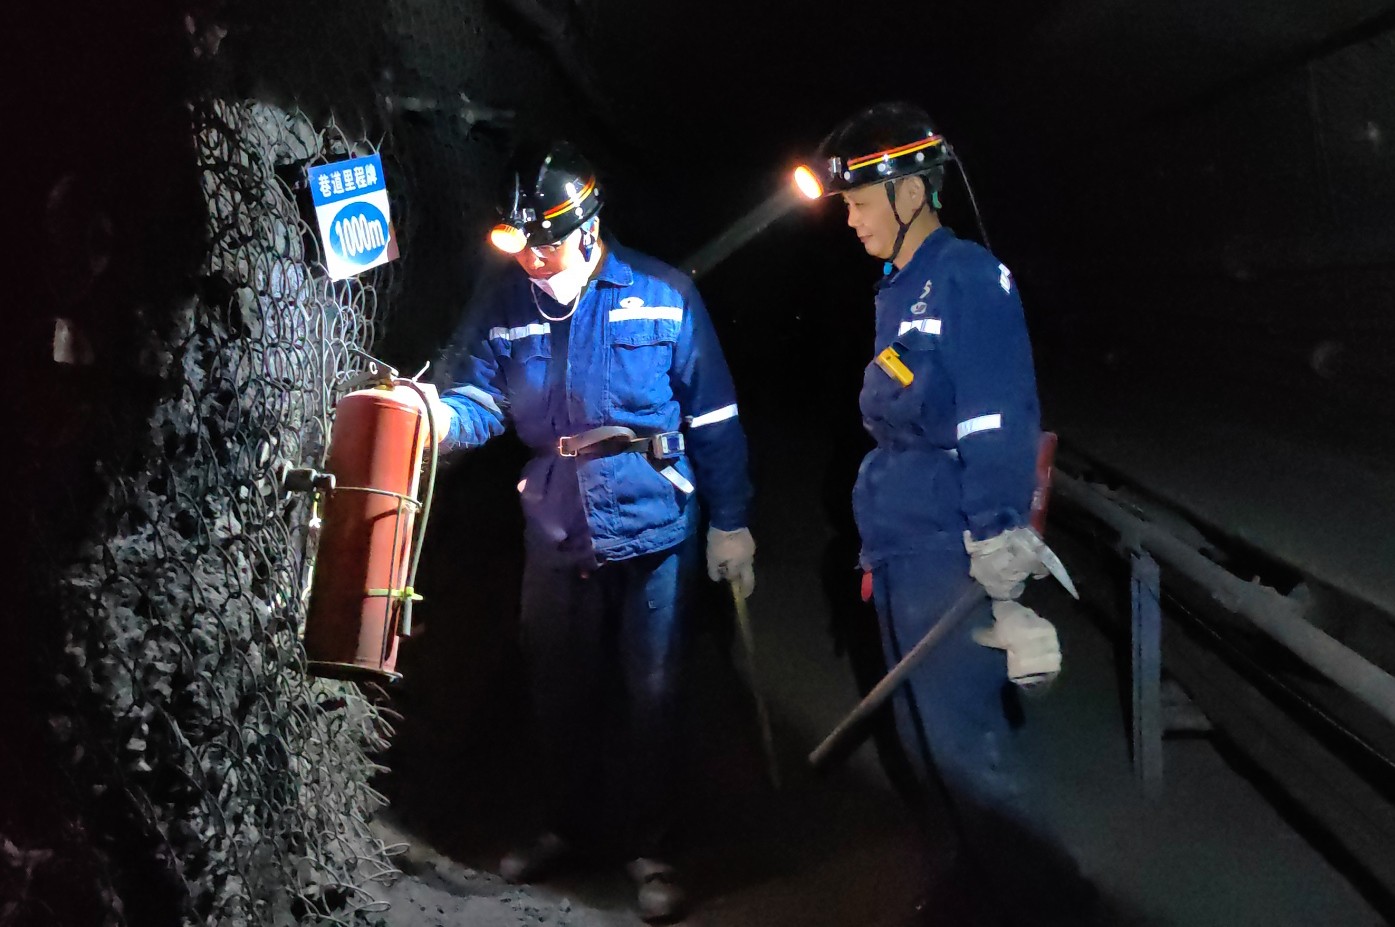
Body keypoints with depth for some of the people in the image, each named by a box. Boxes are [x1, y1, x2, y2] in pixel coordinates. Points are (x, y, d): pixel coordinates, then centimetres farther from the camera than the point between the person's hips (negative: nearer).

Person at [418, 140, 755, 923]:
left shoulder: (662, 297, -8)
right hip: (556, 535, 3)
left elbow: (714, 419, -4)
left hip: (654, 532, -3)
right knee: (561, 691, 17)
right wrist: (434, 414, -33)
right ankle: (572, 826, 38)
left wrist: (731, 523, -4)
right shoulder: (502, 307, 0)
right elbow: (479, 401, -10)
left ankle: (646, 845, 25)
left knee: (651, 695, 7)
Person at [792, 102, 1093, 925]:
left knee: (964, 742, -5)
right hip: (899, 551, 10)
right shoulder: (900, 290, 14)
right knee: (927, 738, 17)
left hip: (948, 556, -10)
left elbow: (997, 432, -20)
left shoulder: (967, 279, -13)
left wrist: (1001, 573, -23)